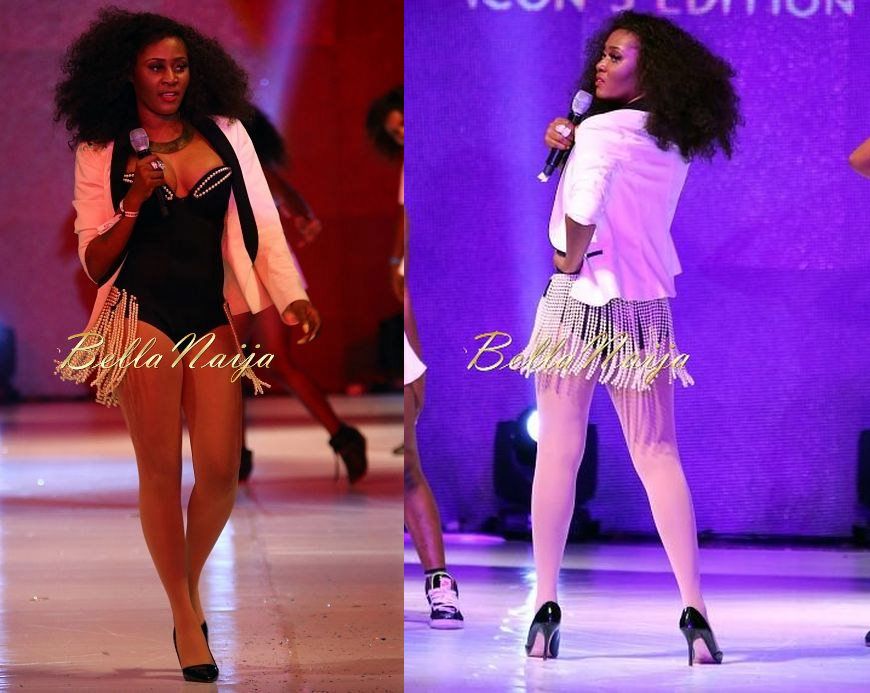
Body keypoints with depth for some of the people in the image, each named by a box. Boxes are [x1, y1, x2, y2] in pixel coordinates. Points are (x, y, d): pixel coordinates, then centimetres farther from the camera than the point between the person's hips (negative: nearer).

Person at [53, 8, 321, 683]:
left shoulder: (226, 134, 8)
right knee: (161, 471, -1)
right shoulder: (101, 153, 5)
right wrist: (135, 203, -12)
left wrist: (291, 296, -9)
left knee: (221, 471, -4)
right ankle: (184, 615, 11)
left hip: (214, 319, 2)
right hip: (143, 317, -2)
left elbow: (262, 222, 5)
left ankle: (191, 581, 24)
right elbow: (95, 263, 4)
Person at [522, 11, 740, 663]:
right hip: (649, 310, 5)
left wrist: (568, 262, -13)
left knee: (558, 452, 3)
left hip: (578, 301, -5)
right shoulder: (674, 145, 8)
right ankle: (694, 612, -2)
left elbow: (583, 208, -30)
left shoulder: (600, 131, -14)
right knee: (658, 455, 7)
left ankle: (547, 609, 2)